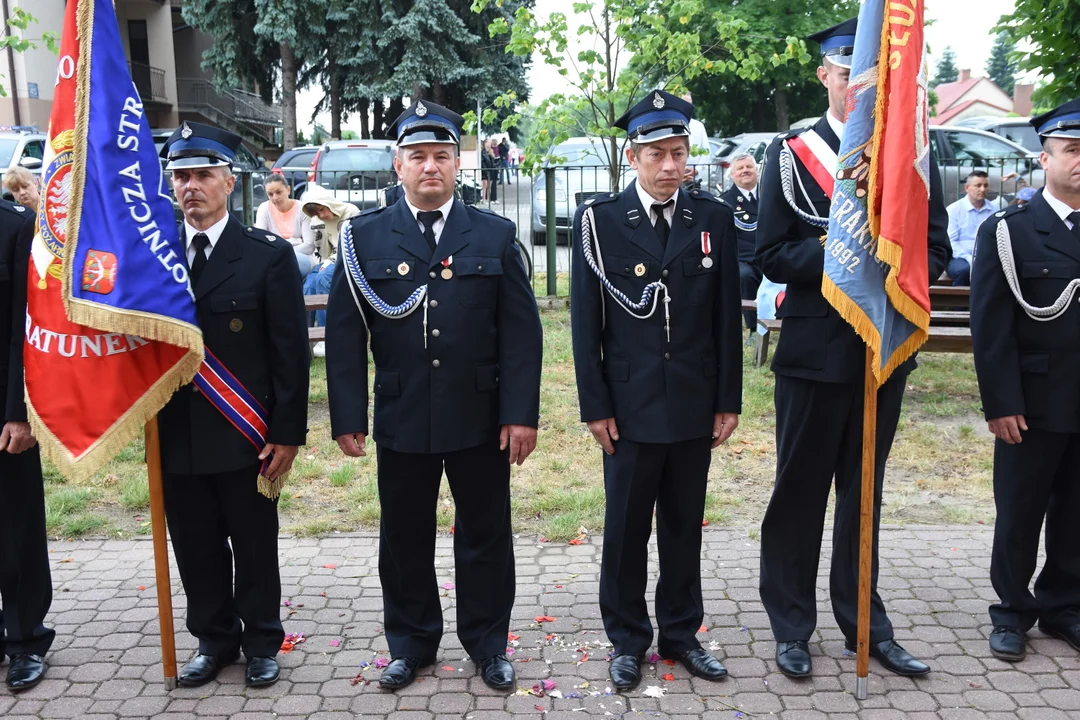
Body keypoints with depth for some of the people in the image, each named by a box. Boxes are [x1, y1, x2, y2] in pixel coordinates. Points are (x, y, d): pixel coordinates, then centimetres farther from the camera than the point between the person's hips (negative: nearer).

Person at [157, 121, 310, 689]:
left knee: (255, 547, 10)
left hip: (245, 437, -3)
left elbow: (290, 352, -7)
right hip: (177, 436, 4)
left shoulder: (269, 255, -6)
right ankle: (213, 640, 33)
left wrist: (287, 433, -10)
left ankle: (261, 642, 28)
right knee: (196, 549, 14)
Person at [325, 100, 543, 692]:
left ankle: (487, 643, 31)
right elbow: (344, 333, 0)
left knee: (485, 536, 11)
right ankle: (410, 644, 32)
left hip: (481, 420, 0)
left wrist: (522, 412, -7)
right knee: (405, 538, 13)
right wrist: (347, 416, -5)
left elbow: (521, 331, -1)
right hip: (401, 420, 0)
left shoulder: (495, 235, 2)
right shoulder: (365, 237, 2)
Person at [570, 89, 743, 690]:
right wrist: (595, 406, -6)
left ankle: (682, 632, 31)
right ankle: (627, 639, 25)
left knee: (684, 524, 14)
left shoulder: (714, 218, 3)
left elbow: (727, 318, 4)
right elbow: (585, 321, -3)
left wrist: (728, 402, 2)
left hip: (696, 406, 2)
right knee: (626, 526, 9)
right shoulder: (599, 219, -3)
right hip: (630, 405, -2)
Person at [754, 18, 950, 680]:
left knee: (864, 491, 15)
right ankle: (792, 625, 21)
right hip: (814, 350, -3)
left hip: (886, 348, 3)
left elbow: (937, 248, 7)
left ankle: (863, 621, 29)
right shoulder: (791, 154, -1)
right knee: (800, 492, 6)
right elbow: (773, 254, -7)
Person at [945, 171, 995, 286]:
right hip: (960, 258, -2)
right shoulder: (953, 209, 2)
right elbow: (950, 241, -6)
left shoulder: (994, 211, 13)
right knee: (964, 269, -37)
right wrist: (971, 259, -18)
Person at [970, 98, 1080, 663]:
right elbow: (991, 326, -8)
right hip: (1034, 405, -3)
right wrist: (1000, 404, -12)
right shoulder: (1008, 231, -3)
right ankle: (1013, 612, 23)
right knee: (1019, 515, 8)